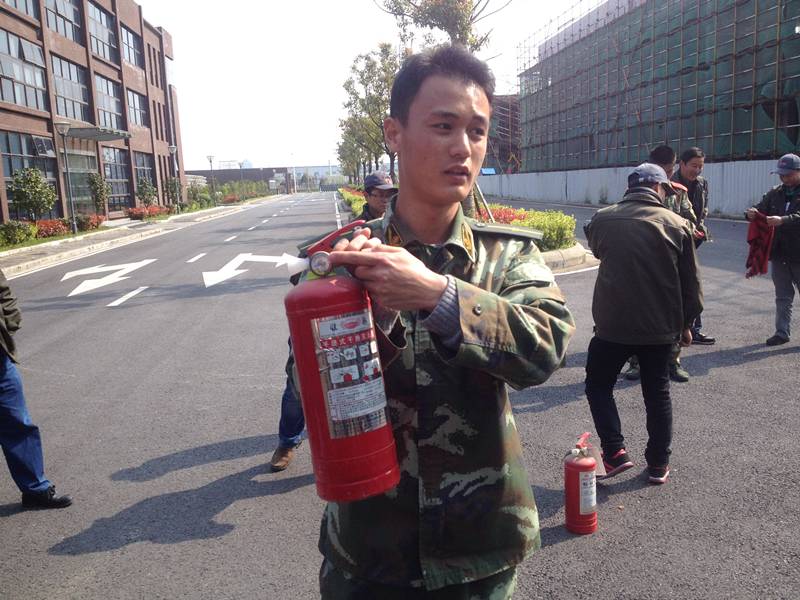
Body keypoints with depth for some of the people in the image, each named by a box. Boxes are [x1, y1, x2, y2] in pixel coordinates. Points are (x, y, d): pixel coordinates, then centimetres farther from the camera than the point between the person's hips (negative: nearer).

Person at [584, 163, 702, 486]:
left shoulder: (602, 219, -3)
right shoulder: (677, 224, -4)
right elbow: (691, 283, 1)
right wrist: (686, 322, 13)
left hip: (612, 324, -1)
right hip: (660, 327, 1)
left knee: (598, 385, 16)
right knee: (657, 394, 15)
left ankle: (615, 452, 7)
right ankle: (659, 464, 23)